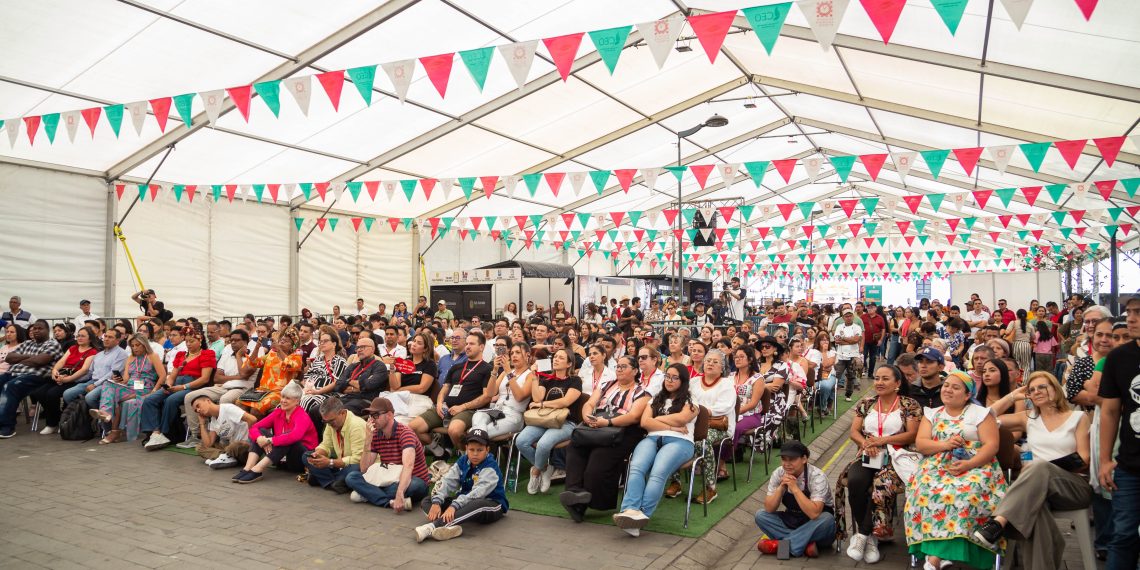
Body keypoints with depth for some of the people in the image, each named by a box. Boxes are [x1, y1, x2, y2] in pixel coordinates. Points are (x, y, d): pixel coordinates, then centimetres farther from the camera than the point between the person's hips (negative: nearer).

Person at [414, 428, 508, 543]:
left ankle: (431, 527, -49)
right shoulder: (463, 461, 2)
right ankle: (451, 527, -38)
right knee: (426, 501, -5)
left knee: (478, 504, -43)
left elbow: (477, 493, -31)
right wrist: (436, 502, -26)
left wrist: (454, 506, -43)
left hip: (493, 505, -7)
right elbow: (447, 481, -9)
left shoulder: (490, 467, -18)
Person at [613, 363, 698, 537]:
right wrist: (672, 427, 0)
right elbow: (644, 422, 10)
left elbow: (681, 419, -4)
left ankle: (643, 514, -48)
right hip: (652, 439, 3)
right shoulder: (656, 399, 29)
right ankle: (631, 511, -49)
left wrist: (657, 419, 9)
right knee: (636, 468, -31)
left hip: (679, 441, -3)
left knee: (658, 473, -34)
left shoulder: (691, 402, 19)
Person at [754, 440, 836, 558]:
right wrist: (781, 487, -28)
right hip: (793, 520, 4)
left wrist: (795, 488, -36)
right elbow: (769, 509, -15)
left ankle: (780, 544, -25)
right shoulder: (778, 473, -12)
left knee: (826, 519, -35)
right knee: (760, 515, -16)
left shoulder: (817, 476, -24)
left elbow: (814, 513, -35)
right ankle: (806, 544, -22)